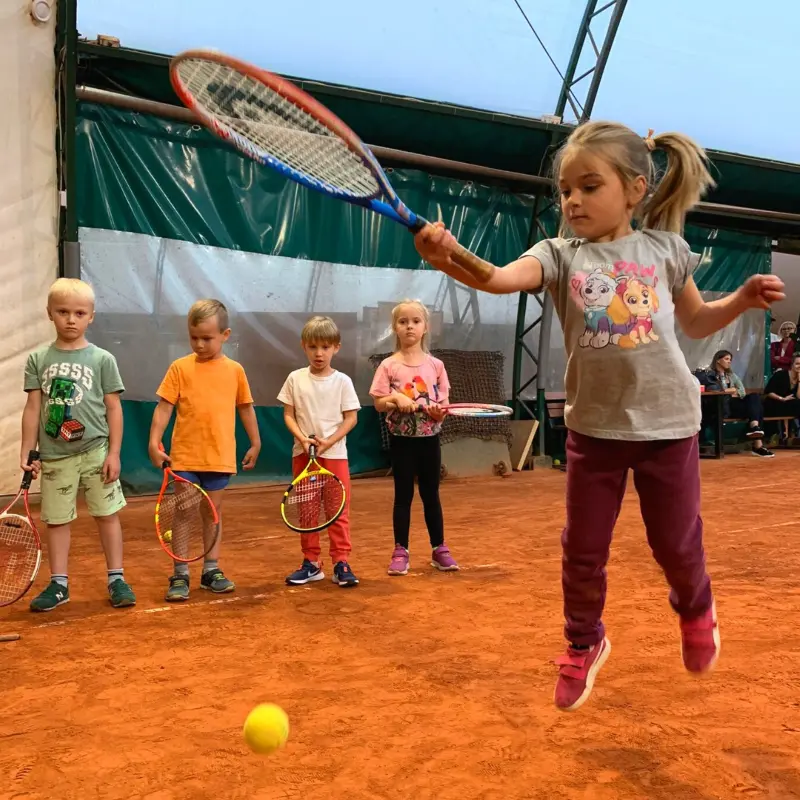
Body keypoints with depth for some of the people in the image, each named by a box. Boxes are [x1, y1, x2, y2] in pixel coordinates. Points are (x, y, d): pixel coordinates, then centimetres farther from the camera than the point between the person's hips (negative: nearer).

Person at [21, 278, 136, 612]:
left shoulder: (102, 359, -1)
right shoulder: (38, 360, 3)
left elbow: (114, 408, -1)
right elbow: (33, 408, 5)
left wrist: (114, 453, -6)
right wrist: (27, 453, 1)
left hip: (96, 452, -1)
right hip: (55, 456, 2)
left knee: (107, 514, 4)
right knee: (56, 520, 8)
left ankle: (116, 579, 15)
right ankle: (58, 584, 20)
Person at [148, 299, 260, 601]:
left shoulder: (234, 370, 2)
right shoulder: (180, 367, -2)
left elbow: (245, 408, 12)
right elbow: (164, 407, -4)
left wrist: (255, 443, 13)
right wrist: (154, 442, -13)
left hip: (220, 456, 2)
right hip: (185, 456, -2)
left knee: (215, 512, 13)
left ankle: (211, 569, 25)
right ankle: (180, 575, 10)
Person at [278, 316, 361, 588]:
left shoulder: (342, 381, -2)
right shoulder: (295, 379, 3)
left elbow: (351, 418, -2)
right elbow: (288, 415, 3)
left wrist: (329, 442, -14)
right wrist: (302, 438, -14)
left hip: (335, 453, -2)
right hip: (303, 453, 2)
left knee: (338, 510, -1)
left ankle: (341, 563, 6)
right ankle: (311, 563, 17)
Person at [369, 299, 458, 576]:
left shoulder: (435, 365, 2)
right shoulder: (388, 366, -3)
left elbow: (443, 401, 5)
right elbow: (378, 403, -4)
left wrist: (440, 411, -17)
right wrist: (396, 399, -22)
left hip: (429, 438, 2)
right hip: (402, 439, -2)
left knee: (431, 494, 11)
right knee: (403, 495, 5)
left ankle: (439, 549, 21)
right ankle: (400, 552, 14)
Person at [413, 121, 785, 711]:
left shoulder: (664, 249, 0)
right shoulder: (560, 256, -5)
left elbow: (695, 322, 15)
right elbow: (500, 277, -27)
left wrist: (743, 299, -2)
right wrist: (449, 258, -46)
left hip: (667, 424, 0)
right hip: (594, 427, 0)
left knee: (676, 542, 11)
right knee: (583, 550, 9)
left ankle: (695, 607, 46)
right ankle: (584, 644, 34)